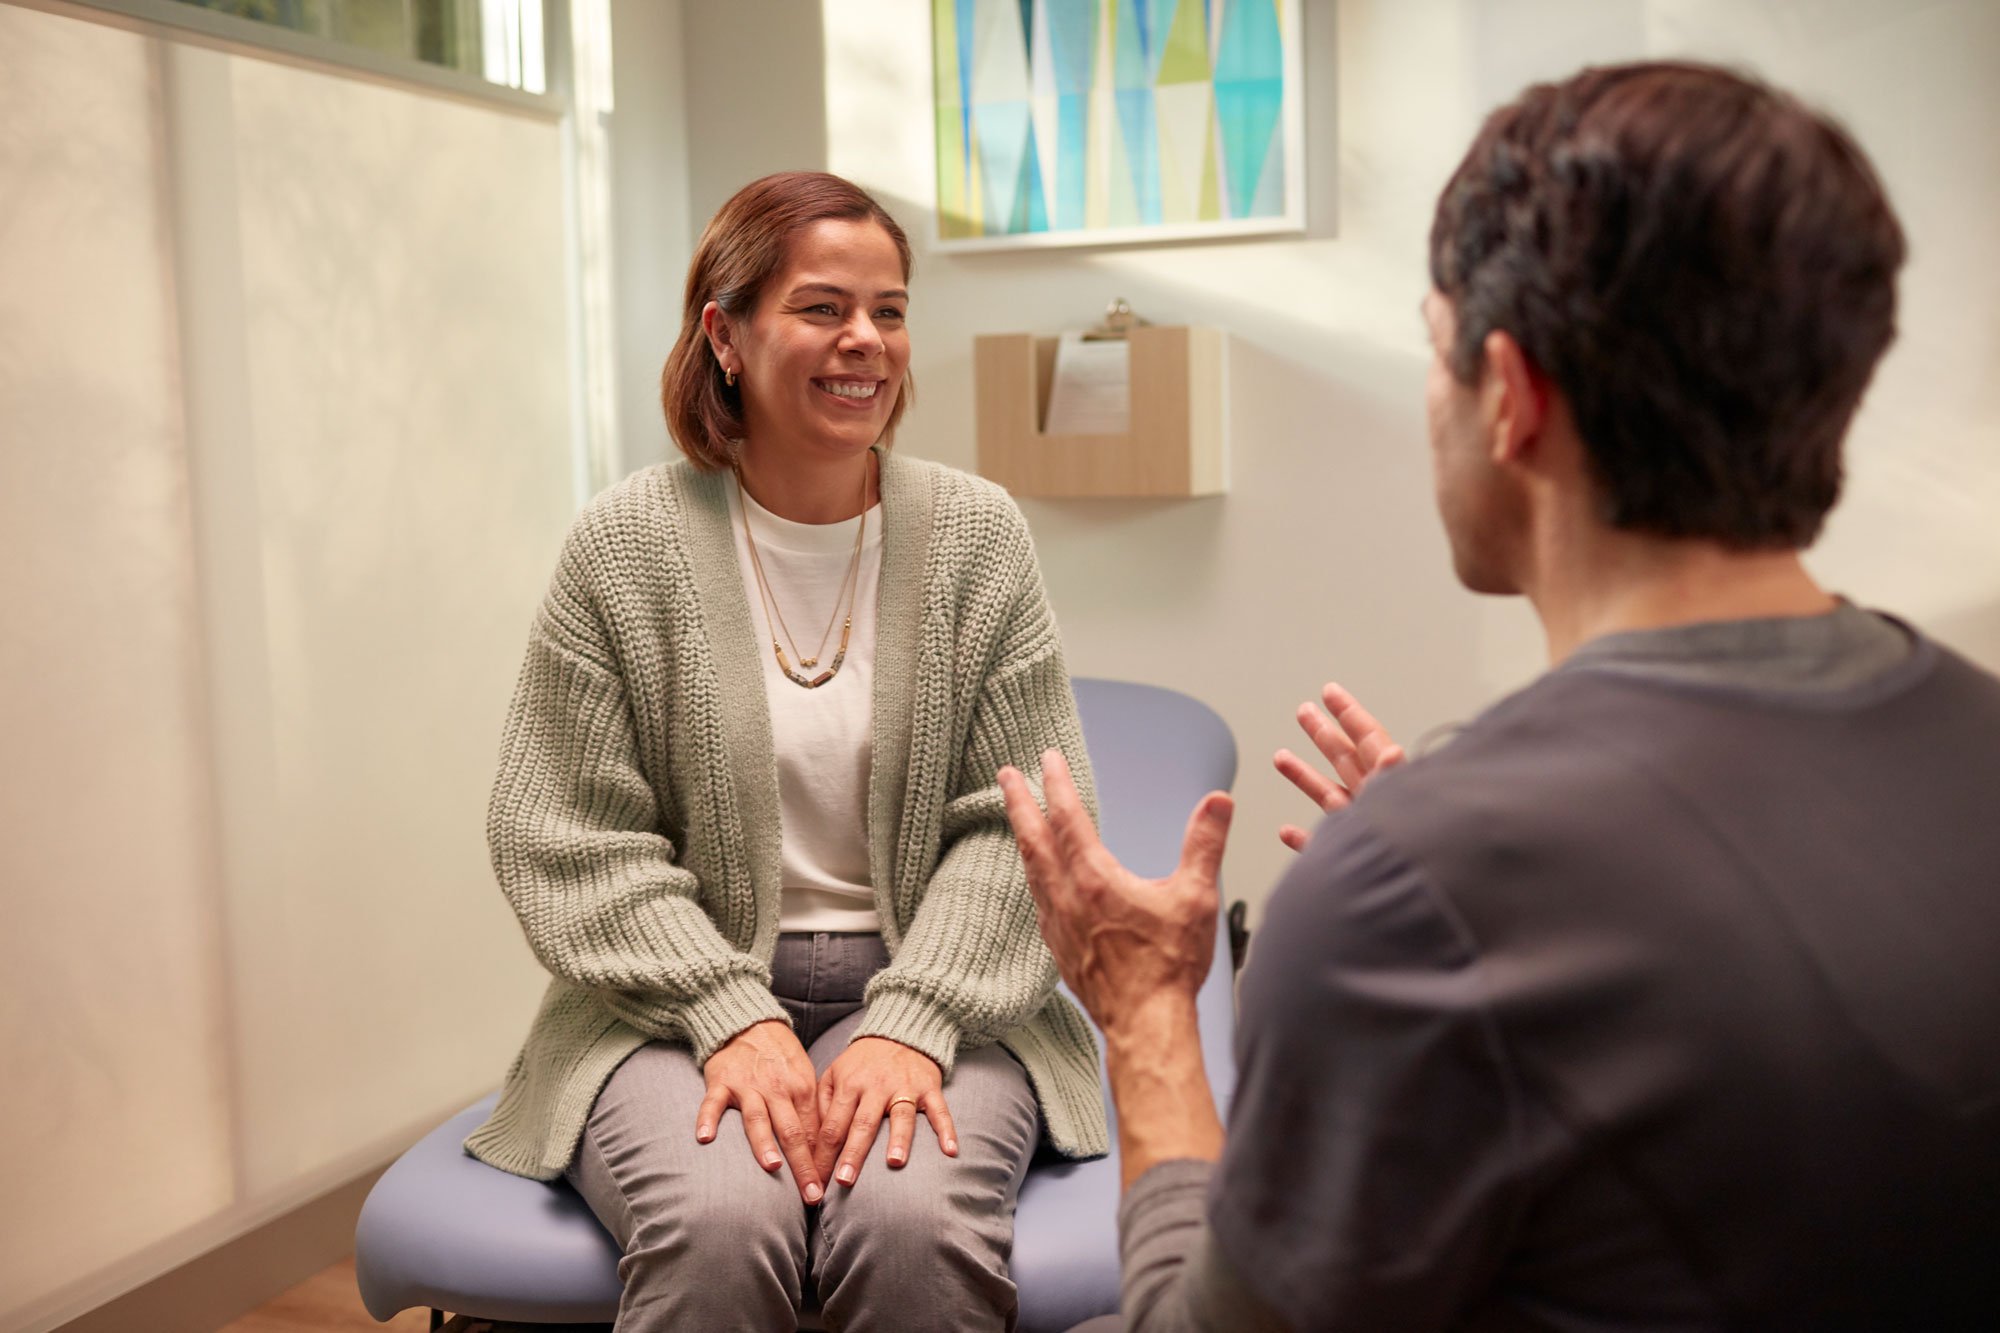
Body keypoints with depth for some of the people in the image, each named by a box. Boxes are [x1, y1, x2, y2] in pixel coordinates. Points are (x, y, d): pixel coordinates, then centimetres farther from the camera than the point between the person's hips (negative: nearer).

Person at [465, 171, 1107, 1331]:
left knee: (918, 1225, -29)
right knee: (716, 1229, -30)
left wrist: (914, 1022, -14)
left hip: (930, 992, 1)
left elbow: (1018, 825, -1)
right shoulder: (625, 545, -2)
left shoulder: (979, 534, 2)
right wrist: (734, 1018, -14)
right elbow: (570, 840, -2)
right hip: (684, 997, 0)